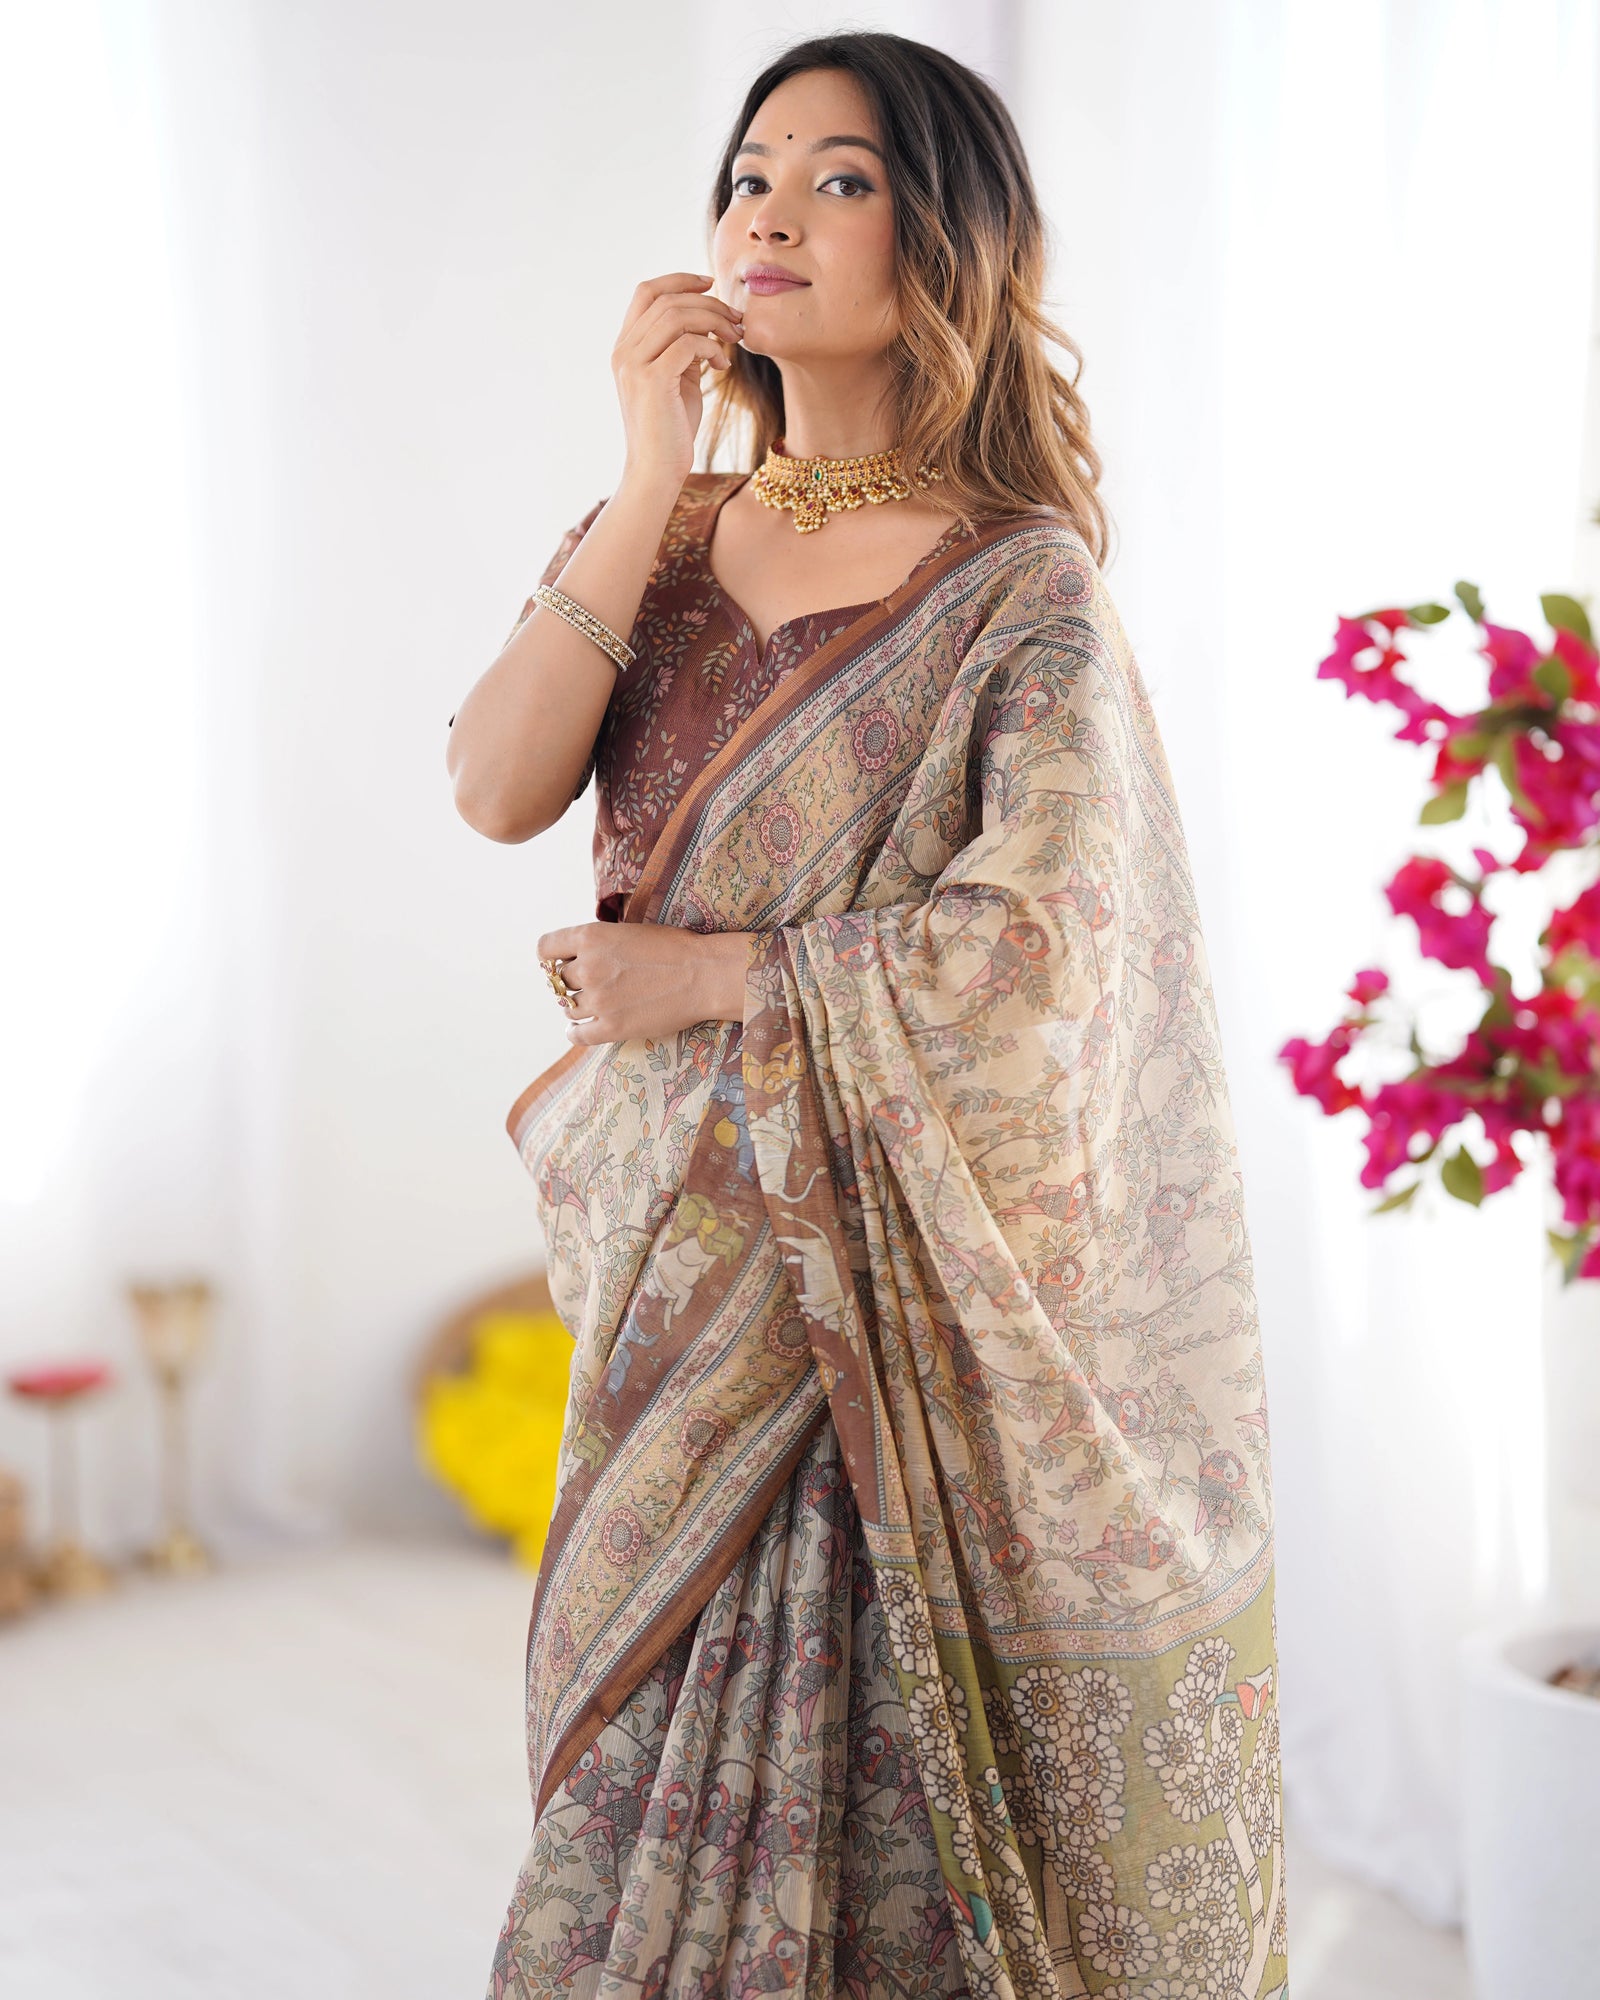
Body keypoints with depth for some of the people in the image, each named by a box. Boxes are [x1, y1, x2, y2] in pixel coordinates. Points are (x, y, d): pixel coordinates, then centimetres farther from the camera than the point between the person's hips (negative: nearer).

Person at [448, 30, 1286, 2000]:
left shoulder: (1023, 585, -9)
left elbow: (1032, 949, -19)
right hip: (682, 1272, 5)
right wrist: (653, 492, -13)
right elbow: (498, 790, -7)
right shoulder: (658, 533, 7)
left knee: (891, 1783, 4)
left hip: (897, 1281, -5)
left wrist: (700, 975, -12)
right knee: (665, 1790, 13)